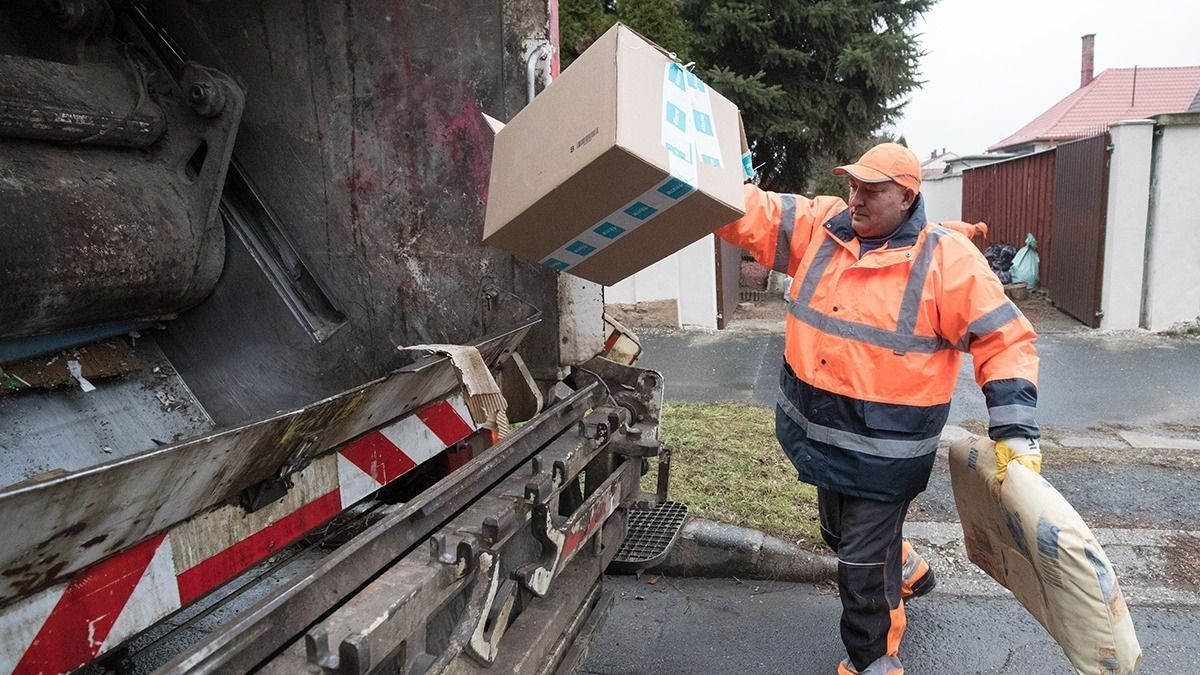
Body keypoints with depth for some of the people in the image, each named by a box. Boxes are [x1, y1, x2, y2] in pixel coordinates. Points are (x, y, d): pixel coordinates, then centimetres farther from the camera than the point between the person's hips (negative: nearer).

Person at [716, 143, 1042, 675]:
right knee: (838, 532, 28)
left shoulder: (948, 258, -13)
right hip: (818, 434, 6)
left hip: (883, 450, -6)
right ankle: (905, 570, 58)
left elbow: (1004, 341, -11)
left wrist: (1015, 433, -16)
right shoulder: (820, 226, -1)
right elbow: (747, 213, -5)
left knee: (863, 565, 5)